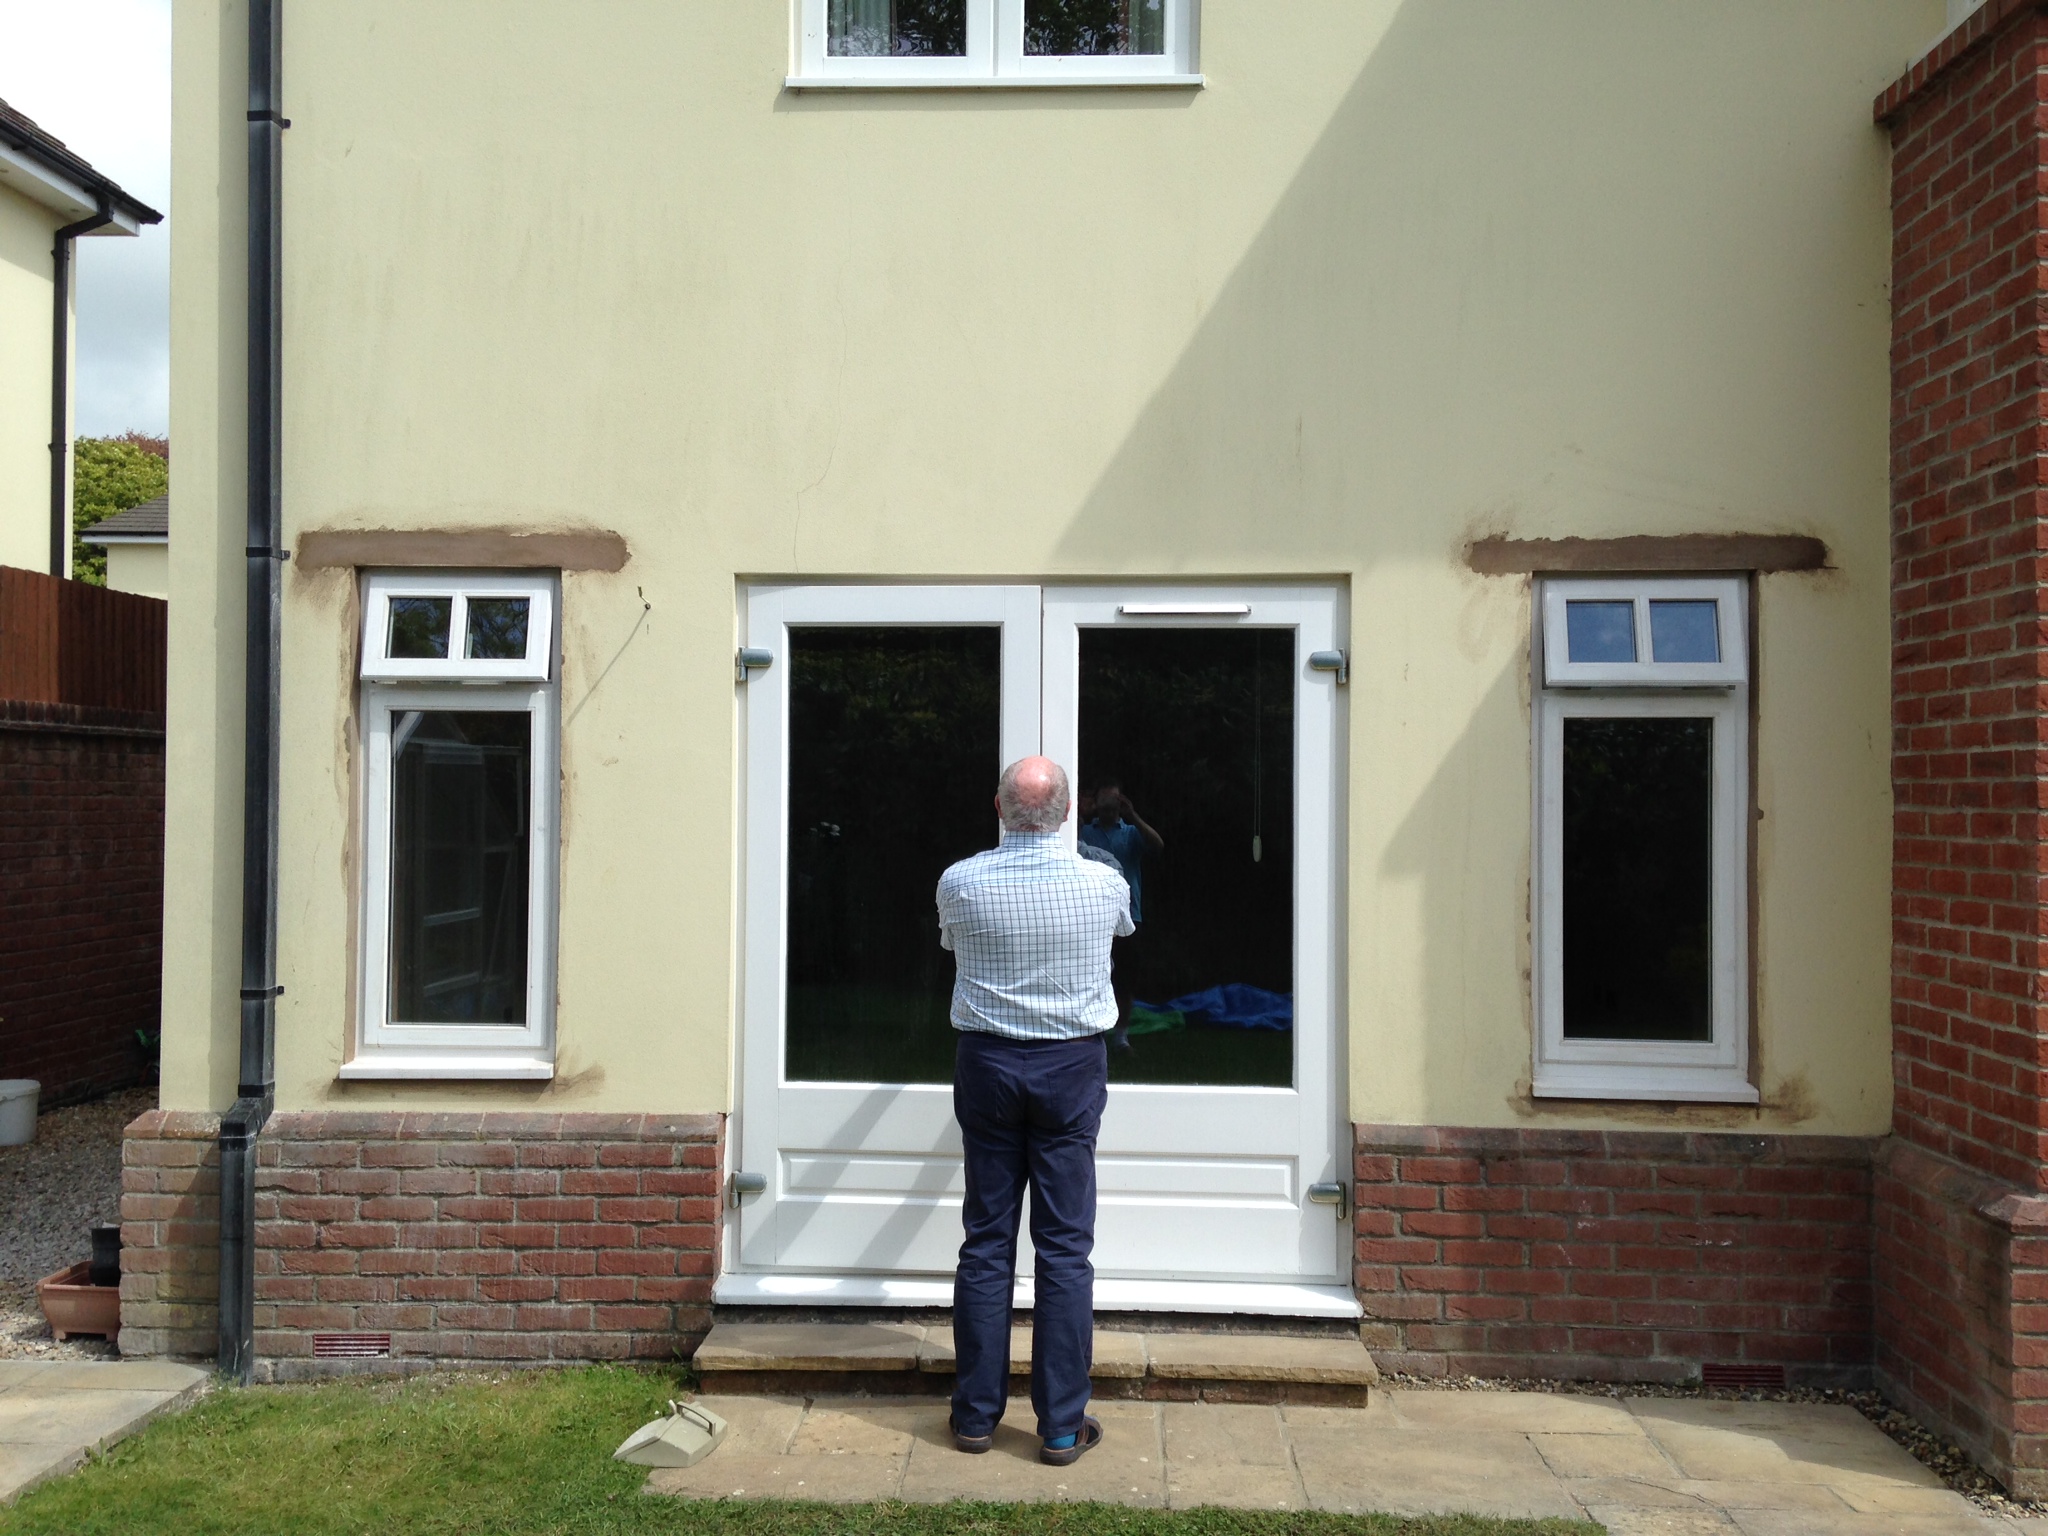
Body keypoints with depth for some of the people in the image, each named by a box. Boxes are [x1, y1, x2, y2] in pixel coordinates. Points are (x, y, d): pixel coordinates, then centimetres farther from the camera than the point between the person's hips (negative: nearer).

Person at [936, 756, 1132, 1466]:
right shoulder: (1105, 884, -7)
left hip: (986, 1062, 1)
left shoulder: (959, 883, -7)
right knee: (1065, 1247, 3)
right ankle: (1062, 1425, 8)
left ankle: (976, 1414, 16)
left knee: (985, 1241, 8)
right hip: (1072, 1067, -1)